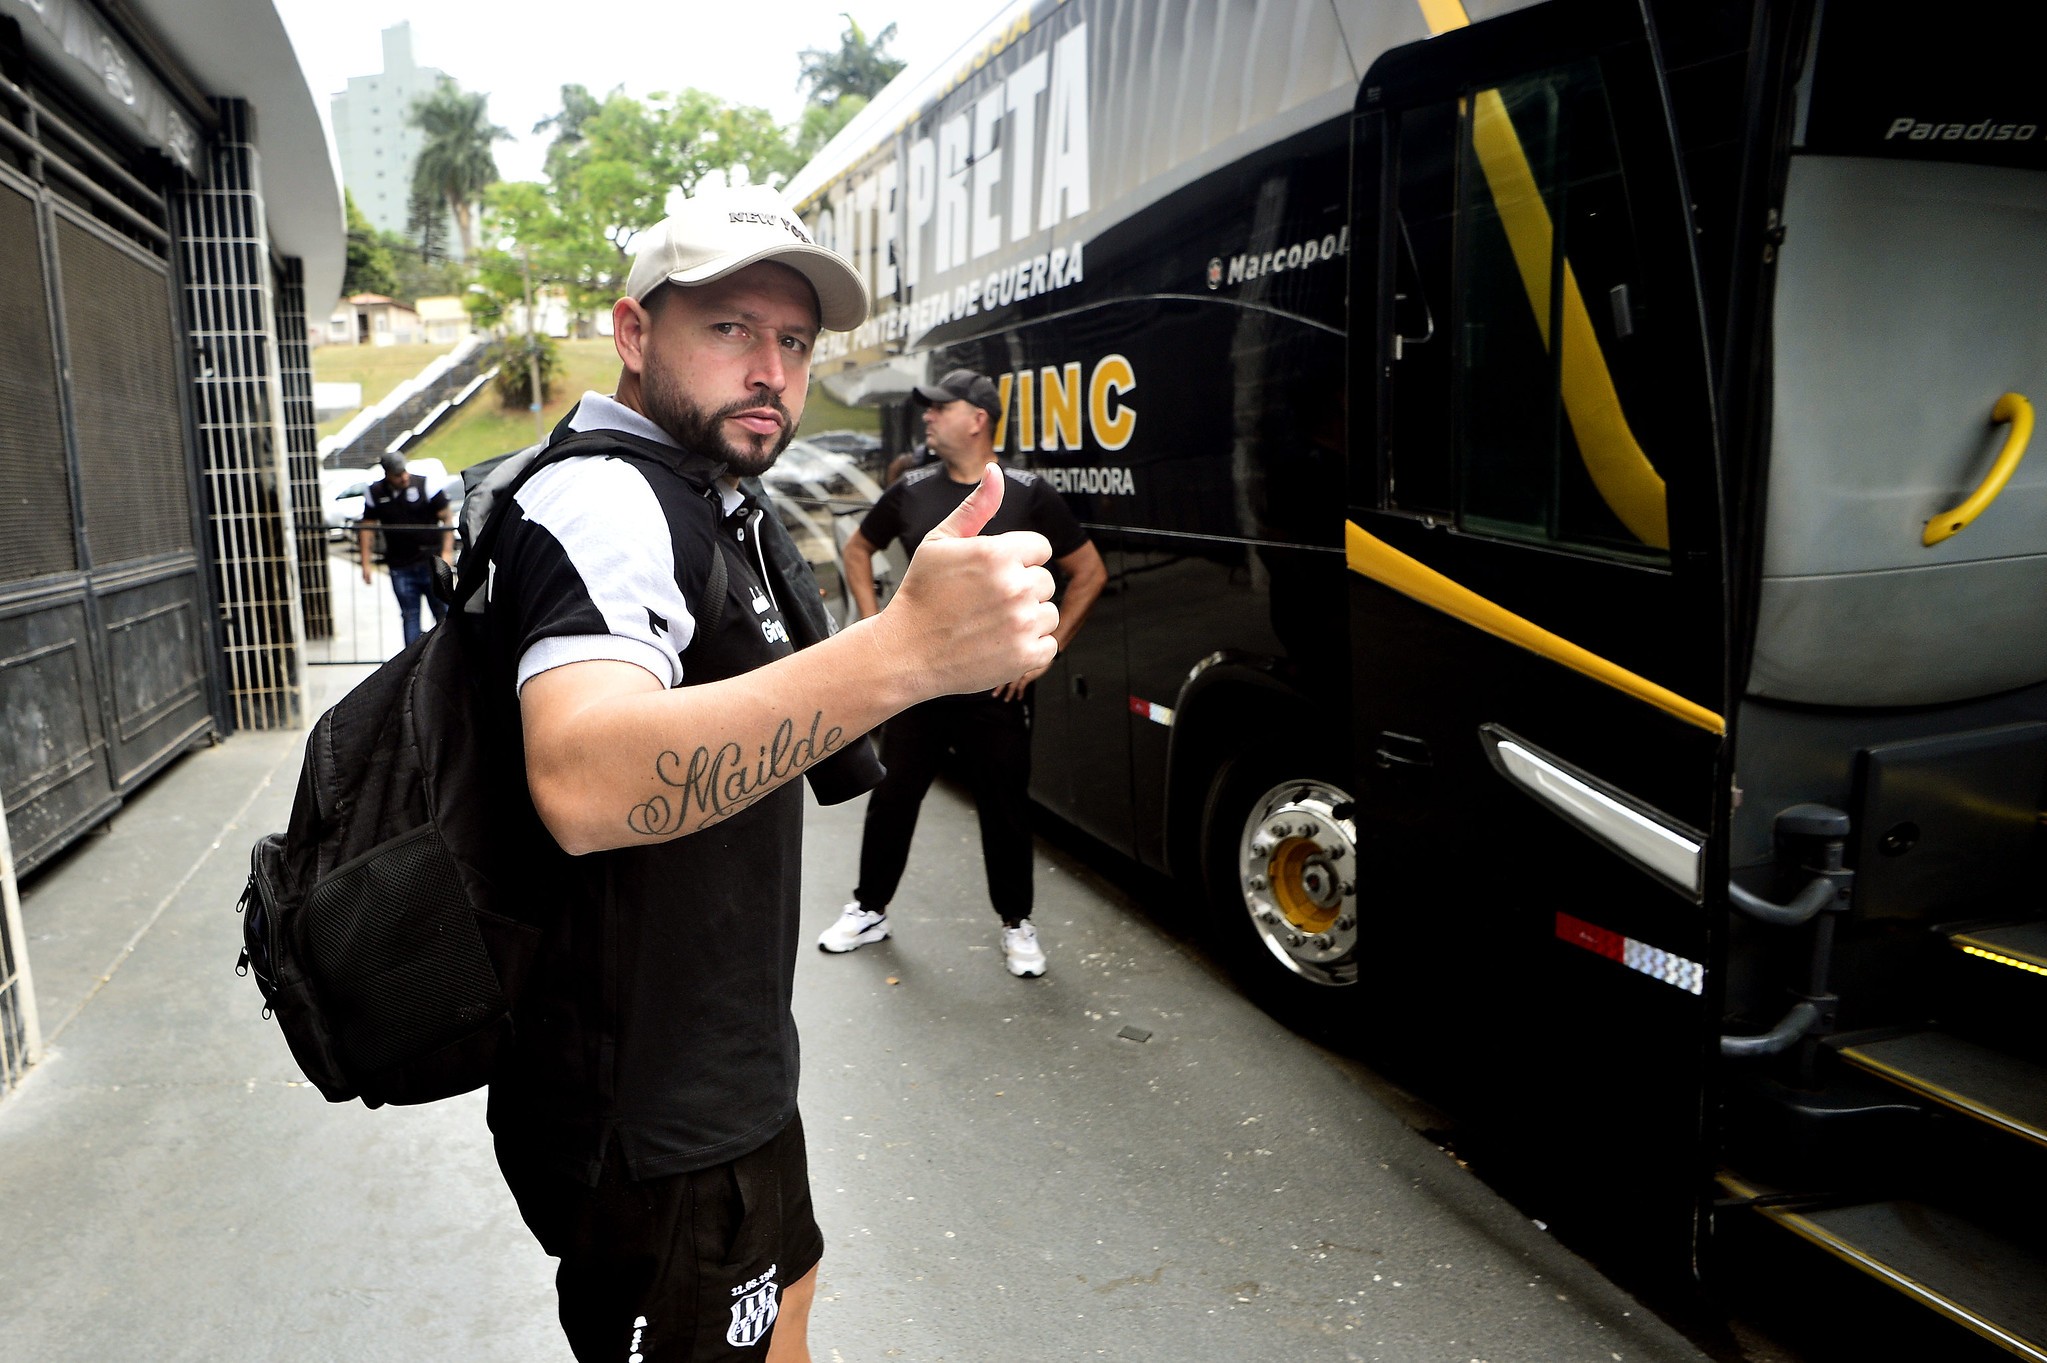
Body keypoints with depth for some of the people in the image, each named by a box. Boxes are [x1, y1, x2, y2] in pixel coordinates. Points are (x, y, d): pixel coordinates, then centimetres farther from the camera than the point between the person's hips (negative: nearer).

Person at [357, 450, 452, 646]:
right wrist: (366, 563, 6)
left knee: (443, 611, 1)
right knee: (409, 616, 8)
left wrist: (447, 551, -13)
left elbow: (447, 517, -4)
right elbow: (366, 526, 11)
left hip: (432, 562, -2)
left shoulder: (424, 485, -5)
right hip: (400, 567, 3)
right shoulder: (374, 493, 3)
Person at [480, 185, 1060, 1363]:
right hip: (648, 1124, -10)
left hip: (721, 1072, 10)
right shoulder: (603, 501, -22)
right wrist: (905, 648, -52)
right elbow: (583, 786, -43)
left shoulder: (711, 506, 11)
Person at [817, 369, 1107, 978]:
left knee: (1005, 809, 7)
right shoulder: (912, 490, 3)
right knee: (893, 796, 11)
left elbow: (1089, 572, -1)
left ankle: (1016, 925, 25)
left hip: (996, 692, -3)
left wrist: (1045, 651, -4)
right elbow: (858, 549, 19)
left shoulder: (1028, 495, -7)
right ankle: (870, 909, 31)